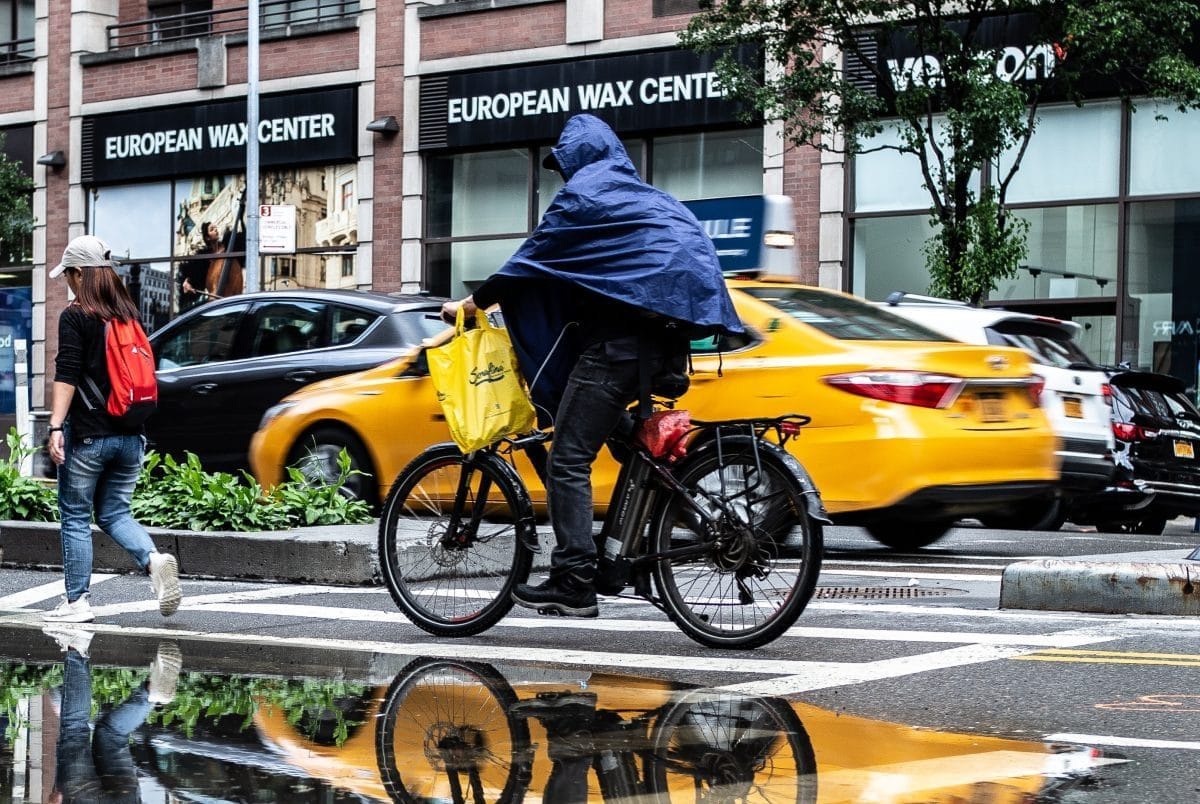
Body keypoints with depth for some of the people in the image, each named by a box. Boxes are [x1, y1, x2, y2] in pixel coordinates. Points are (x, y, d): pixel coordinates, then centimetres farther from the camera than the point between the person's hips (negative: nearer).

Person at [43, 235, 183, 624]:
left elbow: (67, 375, -16)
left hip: (87, 434, -6)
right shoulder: (129, 314, 11)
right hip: (130, 435, 6)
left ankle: (77, 602, 7)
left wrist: (56, 427, -19)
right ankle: (155, 560, -13)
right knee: (115, 513, 13)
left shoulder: (75, 317, -8)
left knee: (75, 518, 5)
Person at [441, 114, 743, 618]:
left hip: (622, 337, -9)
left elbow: (532, 260, 0)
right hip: (671, 333, 9)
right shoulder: (643, 195, 25)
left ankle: (573, 583, -12)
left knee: (569, 460, -7)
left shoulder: (584, 193, 0)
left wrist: (471, 305, 11)